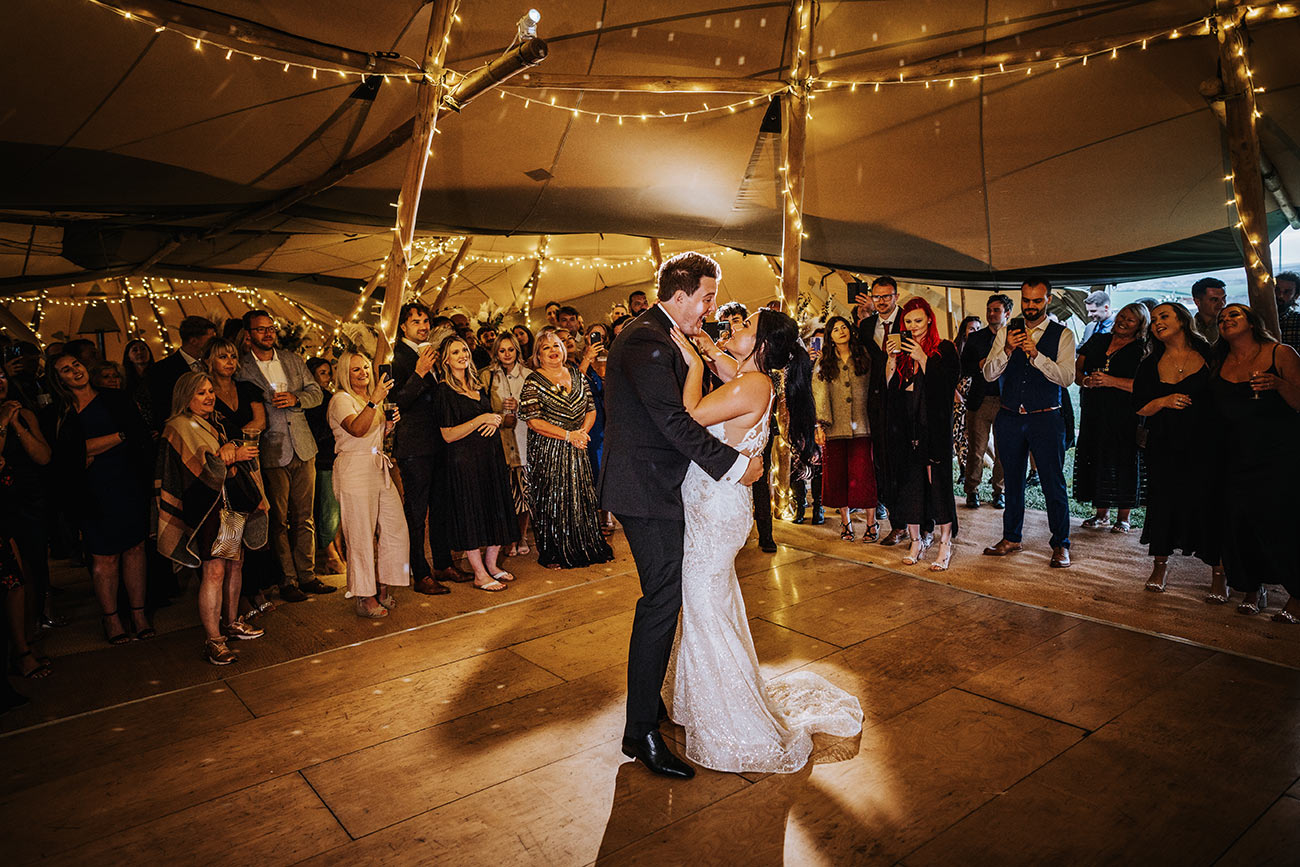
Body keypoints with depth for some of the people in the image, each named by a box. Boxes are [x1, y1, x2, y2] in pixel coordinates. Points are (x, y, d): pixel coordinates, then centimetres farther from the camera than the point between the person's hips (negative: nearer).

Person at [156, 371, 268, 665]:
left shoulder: (215, 424, 18)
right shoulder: (180, 428, -7)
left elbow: (236, 456, 12)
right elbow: (202, 469, -14)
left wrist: (228, 449, -7)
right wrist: (233, 456, -7)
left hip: (233, 504, 8)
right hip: (208, 509, -8)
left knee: (235, 564, 11)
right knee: (214, 570, -11)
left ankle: (231, 623, 25)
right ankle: (213, 640, -6)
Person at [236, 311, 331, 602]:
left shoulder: (293, 360, 11)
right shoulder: (241, 369, -2)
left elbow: (316, 392, 10)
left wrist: (296, 399, -10)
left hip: (303, 449, 4)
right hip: (271, 454, -4)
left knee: (304, 517, 9)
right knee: (279, 520, 4)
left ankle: (306, 575, 18)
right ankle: (287, 580, 13)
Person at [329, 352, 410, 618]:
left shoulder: (374, 398, 20)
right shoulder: (341, 400, -5)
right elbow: (357, 429, -24)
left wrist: (391, 421, 10)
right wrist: (374, 402, -32)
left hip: (379, 469, 8)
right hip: (354, 472, -8)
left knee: (396, 527, 4)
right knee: (361, 536, -5)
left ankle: (383, 589, 17)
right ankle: (364, 597, 5)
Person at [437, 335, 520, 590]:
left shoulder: (477, 386, 13)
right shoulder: (444, 390, -8)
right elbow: (448, 435, -14)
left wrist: (495, 421, 0)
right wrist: (481, 420, -18)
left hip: (491, 455, 7)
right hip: (465, 461, -7)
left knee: (496, 511, 10)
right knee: (471, 514, 0)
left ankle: (491, 565, 24)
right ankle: (480, 575, 10)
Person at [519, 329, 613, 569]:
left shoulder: (577, 375, 9)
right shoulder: (533, 381, -7)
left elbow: (591, 408, 10)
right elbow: (533, 420, -14)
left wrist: (583, 431, -9)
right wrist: (568, 435, -16)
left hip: (576, 449, 4)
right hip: (548, 450, -4)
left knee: (581, 496, 9)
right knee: (551, 501, 2)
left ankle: (587, 548, 23)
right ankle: (553, 555, 14)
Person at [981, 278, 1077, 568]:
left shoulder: (1062, 334, 0)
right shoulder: (1006, 333, 7)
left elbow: (1066, 377, -11)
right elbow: (989, 374, 0)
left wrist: (1036, 354, -22)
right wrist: (1007, 350, -17)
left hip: (1046, 418, -3)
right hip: (1009, 417, 3)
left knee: (1053, 482, 0)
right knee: (1013, 480, 14)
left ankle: (1061, 544, 14)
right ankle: (1011, 538, 26)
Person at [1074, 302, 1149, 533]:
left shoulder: (1142, 350, -2)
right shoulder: (1098, 341, 12)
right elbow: (1076, 370, 11)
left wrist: (1110, 381, -20)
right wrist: (1086, 381, -10)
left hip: (1124, 416, -4)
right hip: (1093, 412, 4)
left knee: (1123, 461, -1)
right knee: (1094, 458, 5)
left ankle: (1124, 517, 11)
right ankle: (1101, 513, 18)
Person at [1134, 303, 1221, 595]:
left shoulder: (1209, 355, 1)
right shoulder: (1150, 364, 7)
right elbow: (1140, 407, 6)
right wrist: (1164, 401, -13)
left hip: (1205, 444, -2)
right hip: (1164, 447, 2)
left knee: (1209, 503, -1)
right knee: (1163, 502, 6)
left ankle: (1218, 574, 13)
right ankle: (1160, 565, 22)